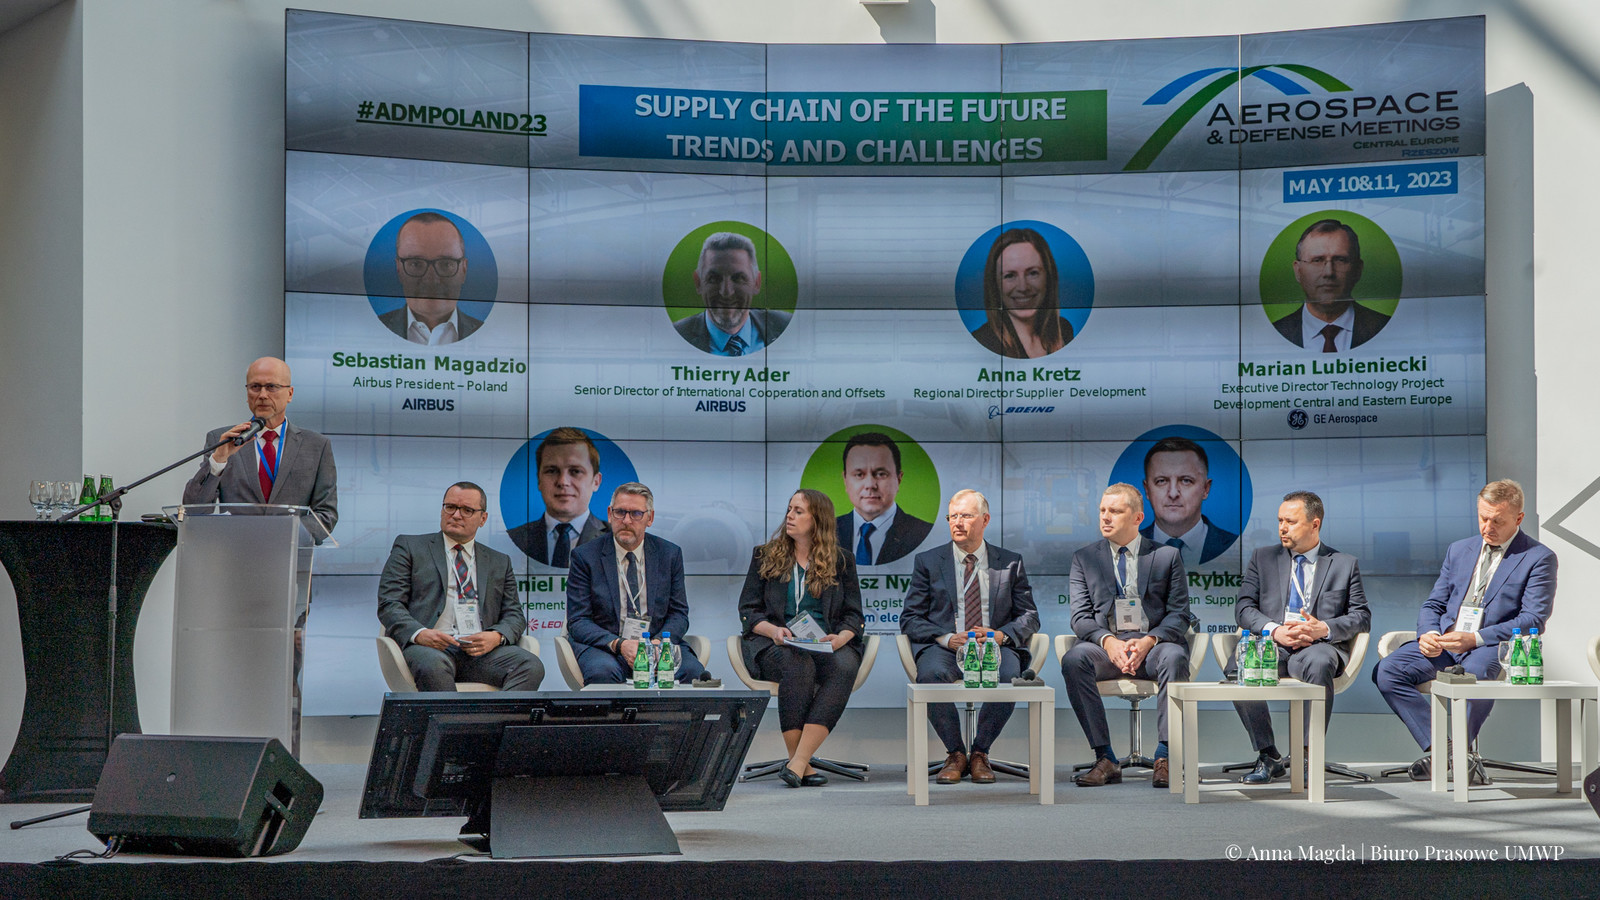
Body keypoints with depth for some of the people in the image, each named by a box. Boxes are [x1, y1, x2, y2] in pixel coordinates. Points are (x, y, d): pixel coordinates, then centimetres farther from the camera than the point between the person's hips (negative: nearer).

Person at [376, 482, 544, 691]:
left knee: (531, 666, -28)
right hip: (429, 647, -3)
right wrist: (419, 633, -16)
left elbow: (514, 615, 18)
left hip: (482, 650, 3)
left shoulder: (500, 562, 25)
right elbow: (389, 604, 5)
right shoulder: (410, 547, 16)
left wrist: (496, 637, -7)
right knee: (433, 666, -40)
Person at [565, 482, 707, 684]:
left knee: (693, 671, -28)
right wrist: (619, 644, -21)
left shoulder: (670, 554, 9)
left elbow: (679, 614, 9)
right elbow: (578, 622, -4)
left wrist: (657, 643, -14)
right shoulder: (585, 557, 1)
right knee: (603, 671, -37)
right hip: (603, 647, -2)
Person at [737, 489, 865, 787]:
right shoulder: (766, 556, 13)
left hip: (826, 645, 1)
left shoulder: (841, 561, 14)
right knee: (798, 664, -37)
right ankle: (799, 763, -33)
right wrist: (774, 630, -14)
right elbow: (747, 609, 7)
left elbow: (854, 615, 9)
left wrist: (840, 638, -14)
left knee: (845, 666, -35)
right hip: (775, 645, -1)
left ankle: (799, 761, -40)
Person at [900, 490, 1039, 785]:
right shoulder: (928, 561, 11)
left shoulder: (1010, 563, 14)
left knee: (1009, 675, -35)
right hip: (944, 647, 0)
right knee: (931, 673, -35)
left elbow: (1029, 617, 11)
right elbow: (910, 619, 5)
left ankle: (979, 753, -13)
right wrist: (948, 639, -13)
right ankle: (955, 754, -13)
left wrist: (1001, 635, -11)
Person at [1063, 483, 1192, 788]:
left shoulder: (1167, 556, 11)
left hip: (1153, 644, -1)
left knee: (1175, 657, -36)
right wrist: (1107, 641, -18)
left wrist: (1149, 641, -17)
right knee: (1073, 659, -32)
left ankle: (1164, 757, -30)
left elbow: (1179, 615, 3)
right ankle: (1105, 760, -29)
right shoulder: (1084, 558, 13)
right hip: (1106, 645, 1)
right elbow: (1080, 617, 4)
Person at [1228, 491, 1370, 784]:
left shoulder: (1345, 565, 16)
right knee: (1237, 666, -33)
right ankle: (1268, 756, -19)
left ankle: (1309, 755, -27)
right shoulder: (1263, 557, 19)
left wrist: (1325, 628, -12)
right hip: (1271, 644, 2)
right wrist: (1275, 630, -11)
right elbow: (1243, 608, 9)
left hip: (1319, 645, -2)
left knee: (1319, 663, -40)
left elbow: (1362, 617, 8)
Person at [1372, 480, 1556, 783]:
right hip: (1443, 643, 6)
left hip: (1495, 645, -5)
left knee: (1474, 674, -40)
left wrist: (1474, 638, -20)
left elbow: (1534, 620, -8)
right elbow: (1433, 604, 20)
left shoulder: (1539, 558, 2)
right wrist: (1427, 633, -6)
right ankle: (1437, 748, -15)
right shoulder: (1459, 550, 20)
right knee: (1386, 671, -18)